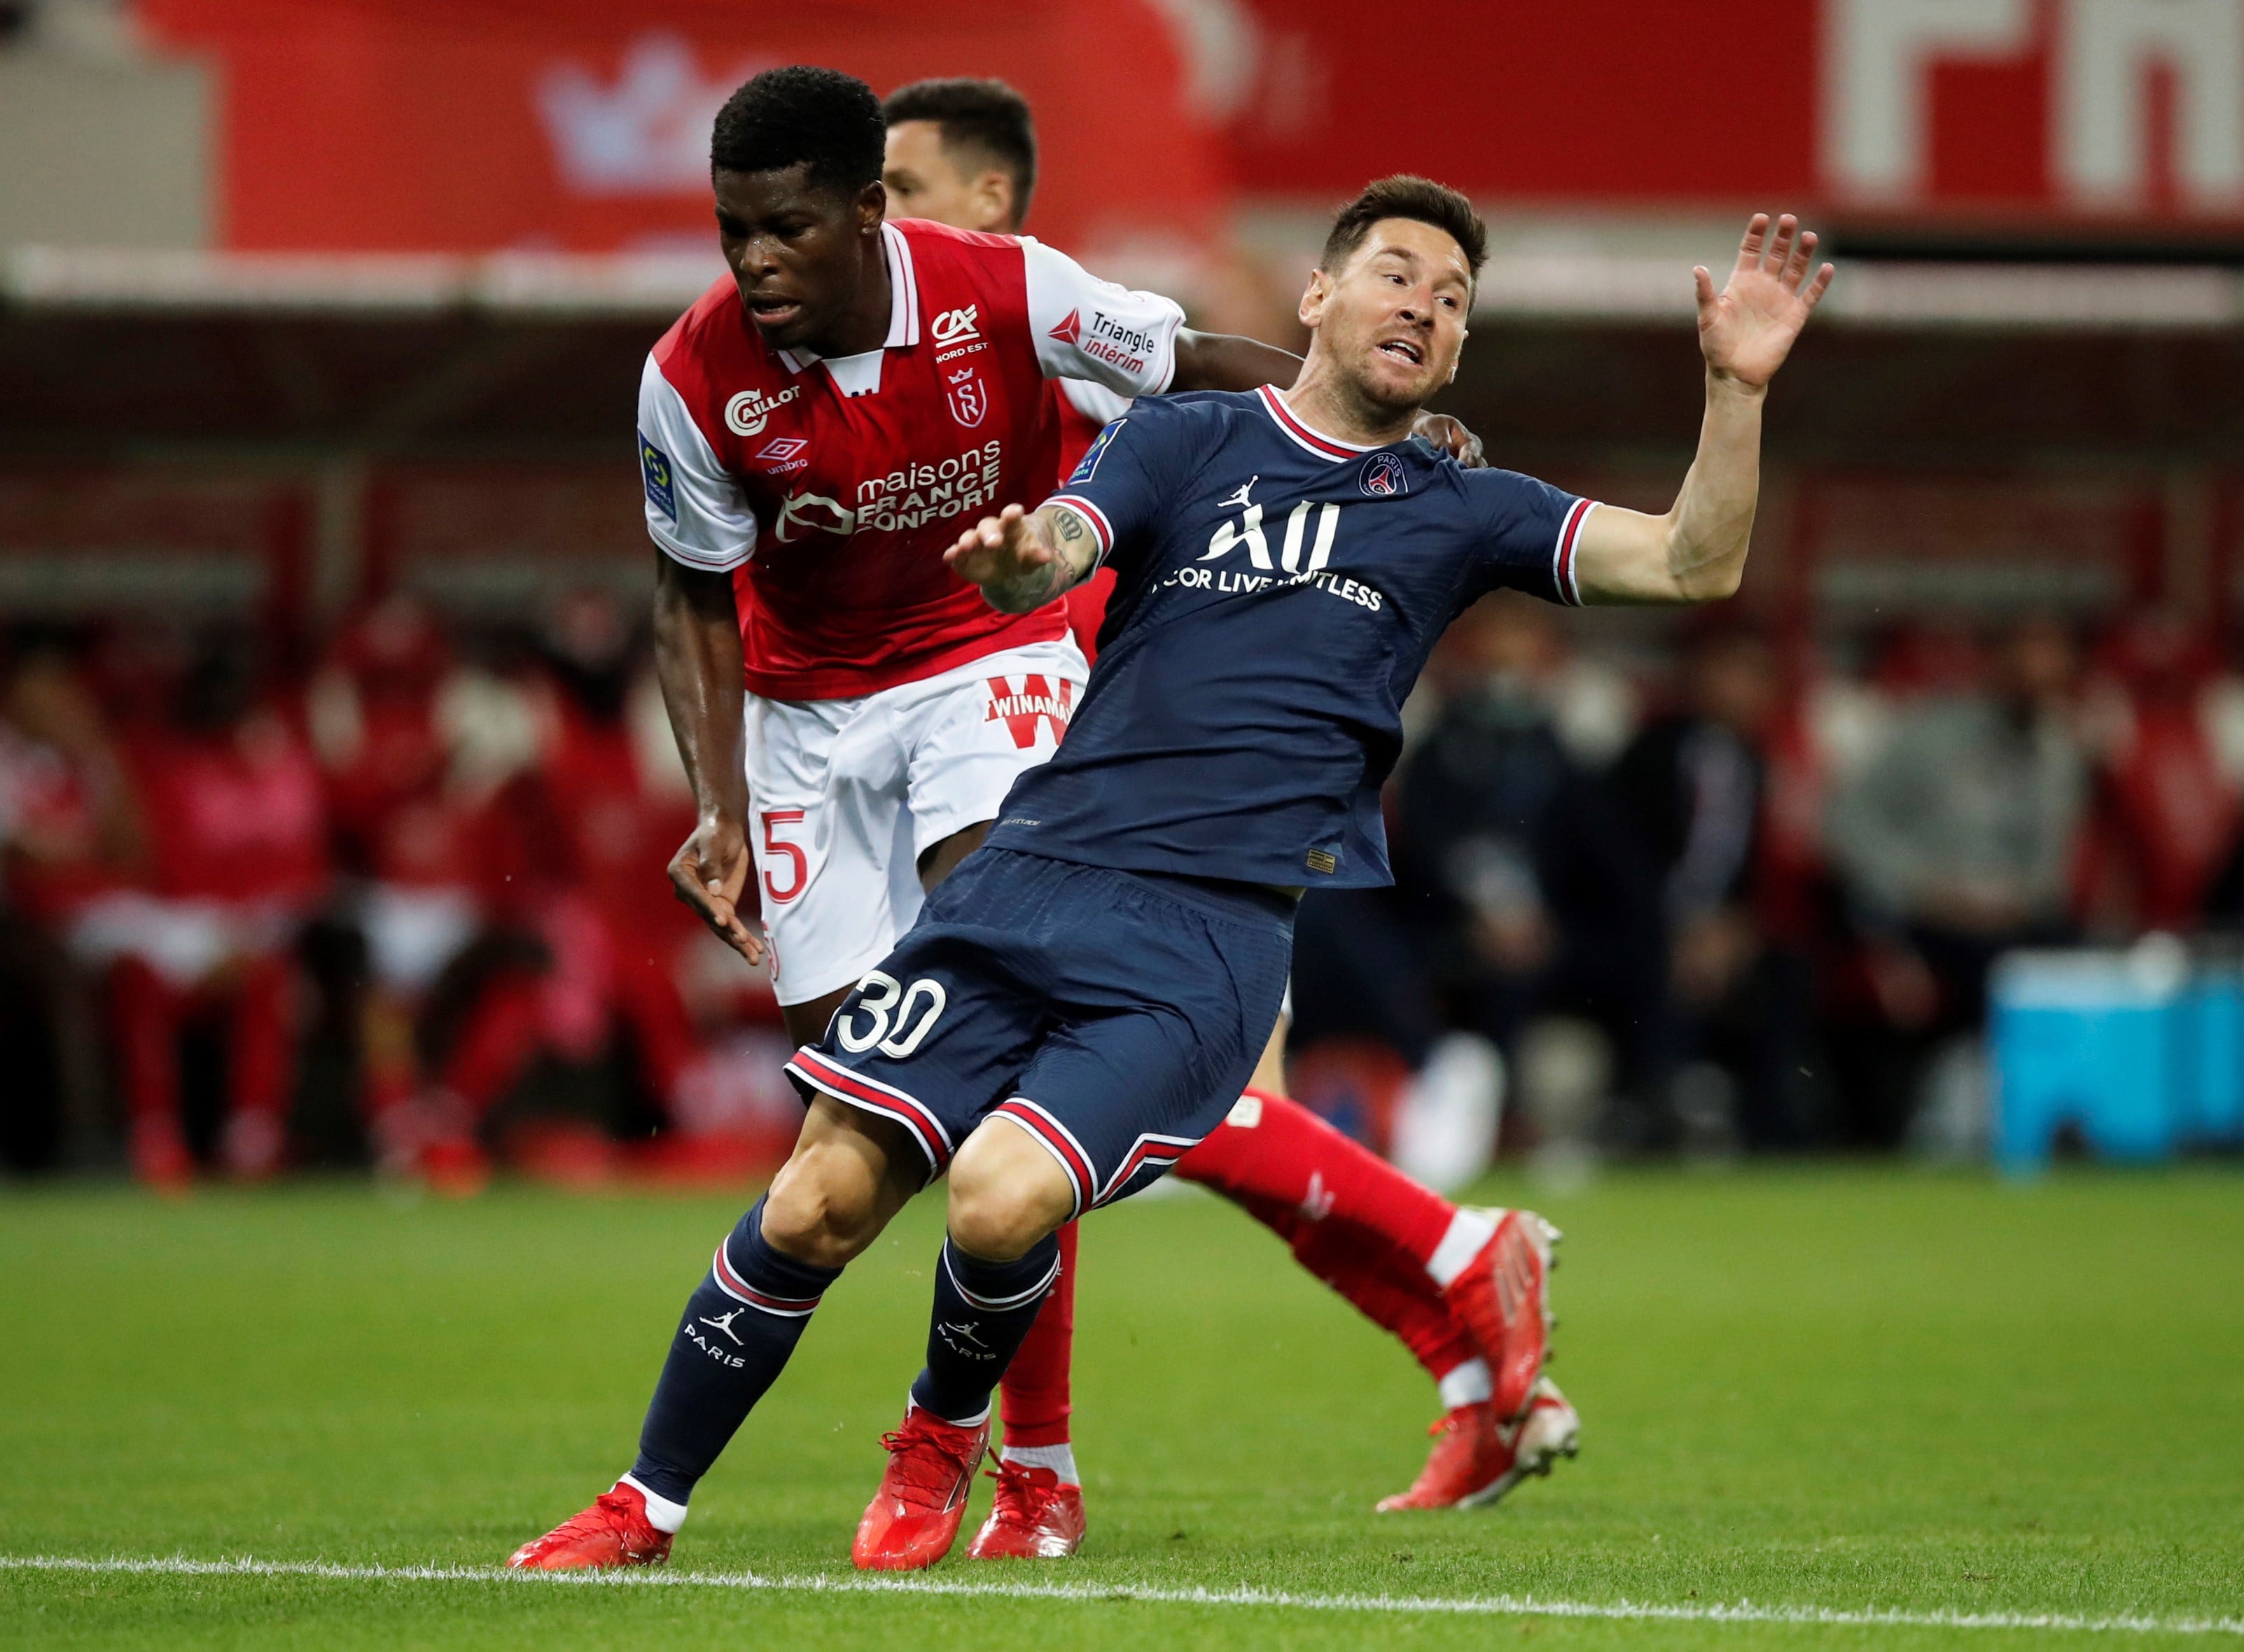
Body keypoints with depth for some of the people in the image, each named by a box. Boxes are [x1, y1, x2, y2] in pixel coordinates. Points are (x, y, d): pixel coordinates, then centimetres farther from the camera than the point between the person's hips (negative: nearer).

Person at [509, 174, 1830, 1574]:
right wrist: (1016, 558, -28)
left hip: (1217, 934, -1)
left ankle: (948, 1430, 8)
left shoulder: (1460, 512, 16)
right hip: (1033, 877, 1)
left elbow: (1693, 566, 8)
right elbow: (1054, 556, -4)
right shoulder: (1188, 440, 13)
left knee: (1003, 1199, -23)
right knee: (820, 1205, -8)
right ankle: (647, 1505, 9)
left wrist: (1738, 390, -7)